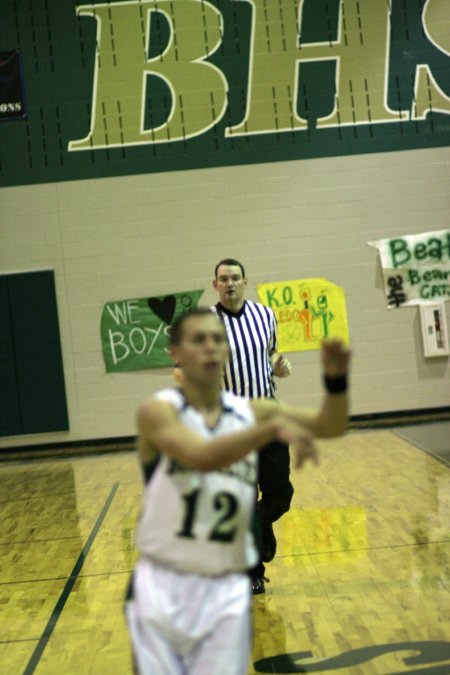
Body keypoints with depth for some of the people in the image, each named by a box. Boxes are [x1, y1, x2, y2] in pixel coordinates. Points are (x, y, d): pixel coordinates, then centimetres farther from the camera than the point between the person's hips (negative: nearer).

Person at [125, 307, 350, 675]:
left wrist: (336, 379, -23)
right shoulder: (158, 410, -10)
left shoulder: (250, 412, 4)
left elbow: (329, 426, -5)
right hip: (162, 585, -3)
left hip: (227, 590, 3)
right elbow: (202, 457, -28)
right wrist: (273, 428, -38)